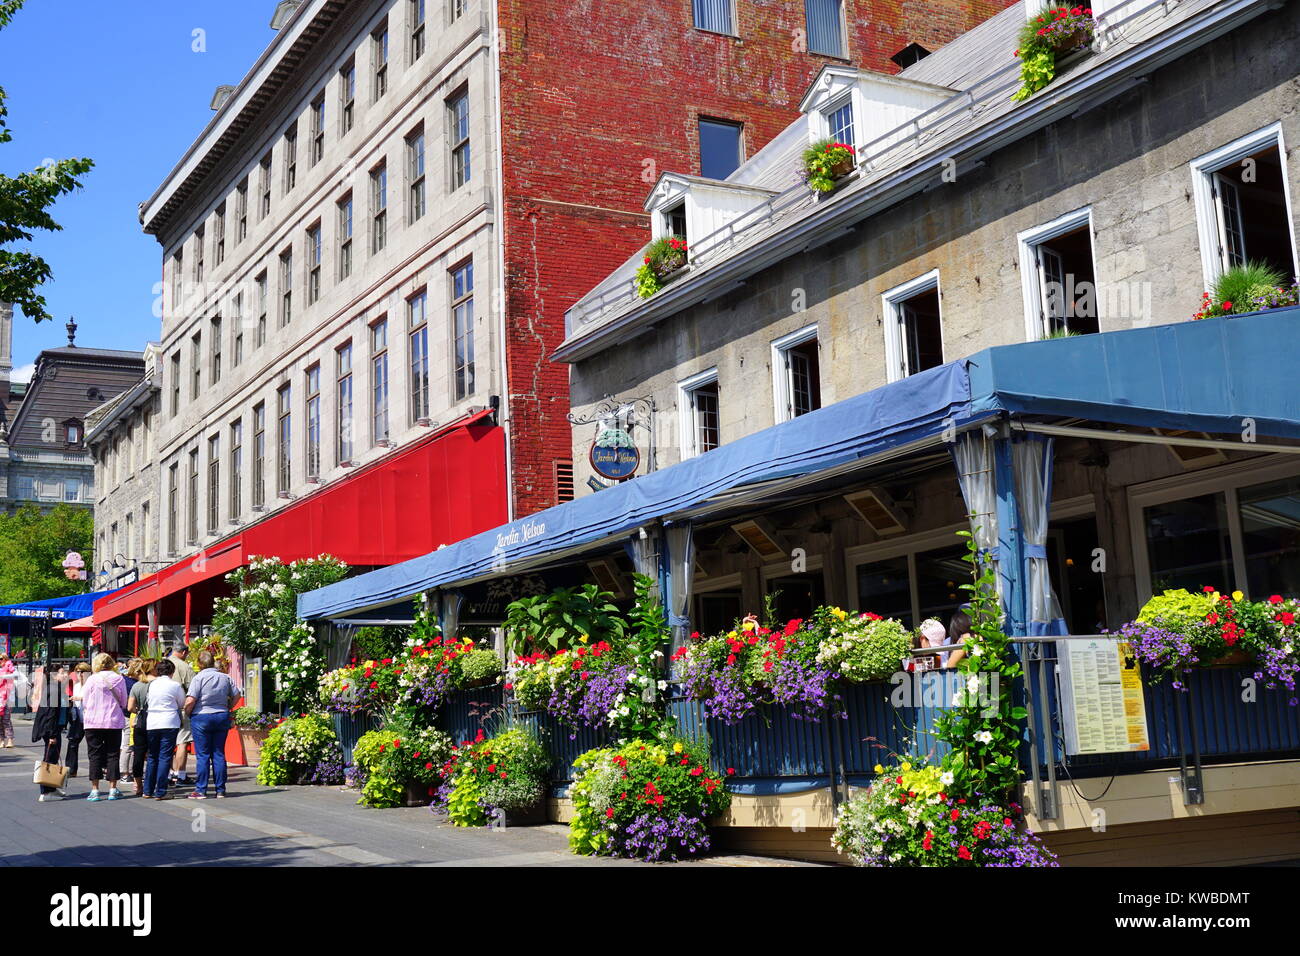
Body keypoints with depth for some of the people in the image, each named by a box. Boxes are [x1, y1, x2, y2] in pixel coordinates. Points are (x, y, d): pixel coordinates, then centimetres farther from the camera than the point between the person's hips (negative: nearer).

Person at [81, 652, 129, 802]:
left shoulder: (92, 679, -6)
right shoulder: (119, 679, -1)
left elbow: (84, 701, 1)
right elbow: (124, 703, 6)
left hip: (93, 722, -1)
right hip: (114, 722, 1)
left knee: (94, 755, 5)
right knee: (113, 754, 7)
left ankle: (95, 789, 3)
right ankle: (113, 789, 7)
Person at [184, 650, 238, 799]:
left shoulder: (199, 678, -11)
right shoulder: (226, 678, 4)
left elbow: (190, 700, -17)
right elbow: (236, 696, 11)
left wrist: (187, 713, 0)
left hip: (201, 717, -4)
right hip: (222, 717, 4)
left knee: (202, 755, 1)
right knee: (219, 754, 8)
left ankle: (201, 791, 1)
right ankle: (220, 790, 10)